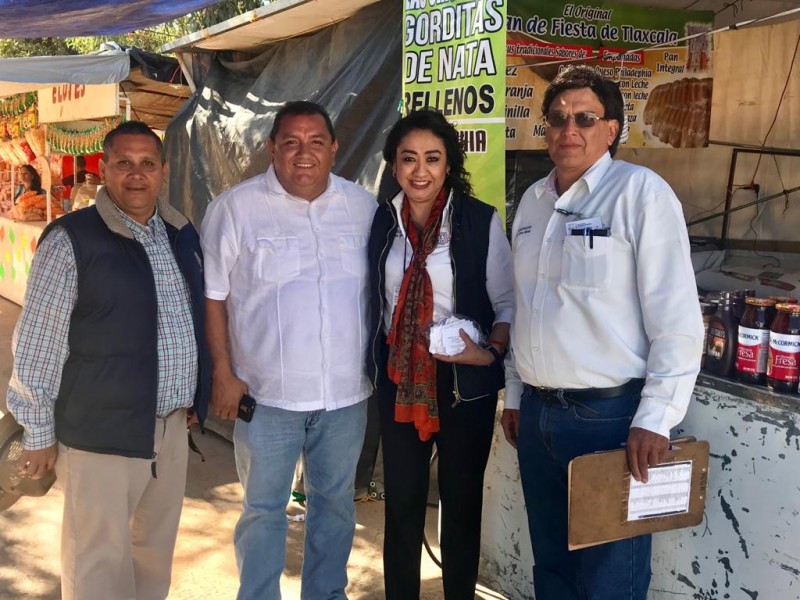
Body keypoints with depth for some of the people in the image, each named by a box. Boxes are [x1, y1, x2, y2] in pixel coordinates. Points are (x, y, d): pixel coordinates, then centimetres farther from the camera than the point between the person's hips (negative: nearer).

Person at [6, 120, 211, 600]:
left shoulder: (183, 235, 6)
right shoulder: (70, 241, -13)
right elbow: (36, 347, -10)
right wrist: (39, 433, -6)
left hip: (172, 425, 6)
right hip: (102, 434, -6)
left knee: (157, 548, 21)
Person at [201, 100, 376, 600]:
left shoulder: (364, 206, 2)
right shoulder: (236, 208, -6)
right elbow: (213, 296, -4)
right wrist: (224, 374, -7)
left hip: (346, 390, 3)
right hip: (267, 391, -3)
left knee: (336, 503, 18)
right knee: (263, 508, 9)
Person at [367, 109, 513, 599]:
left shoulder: (481, 221, -9)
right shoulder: (381, 222, 2)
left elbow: (508, 302, -5)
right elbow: (375, 303, 11)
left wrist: (490, 353, -21)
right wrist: (374, 367, 7)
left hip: (465, 380, -2)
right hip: (398, 379, 3)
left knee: (462, 502, 13)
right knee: (401, 502, 12)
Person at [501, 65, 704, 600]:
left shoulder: (640, 191, -10)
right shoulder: (533, 201, 11)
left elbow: (677, 319, -14)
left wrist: (655, 419, -17)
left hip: (611, 415, -6)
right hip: (536, 413, 7)